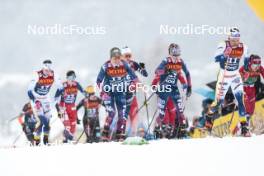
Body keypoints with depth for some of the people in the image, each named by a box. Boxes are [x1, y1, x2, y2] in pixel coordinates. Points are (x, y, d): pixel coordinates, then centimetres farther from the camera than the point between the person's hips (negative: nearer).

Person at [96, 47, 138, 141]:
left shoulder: (124, 65, -9)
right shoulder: (106, 66, -14)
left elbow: (134, 77, 0)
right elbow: (99, 81, -6)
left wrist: (132, 85, -16)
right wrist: (103, 91, -16)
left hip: (120, 92, 3)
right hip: (109, 92, -3)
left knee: (122, 114, -1)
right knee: (111, 113, -16)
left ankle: (120, 135, 10)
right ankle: (105, 133, -2)